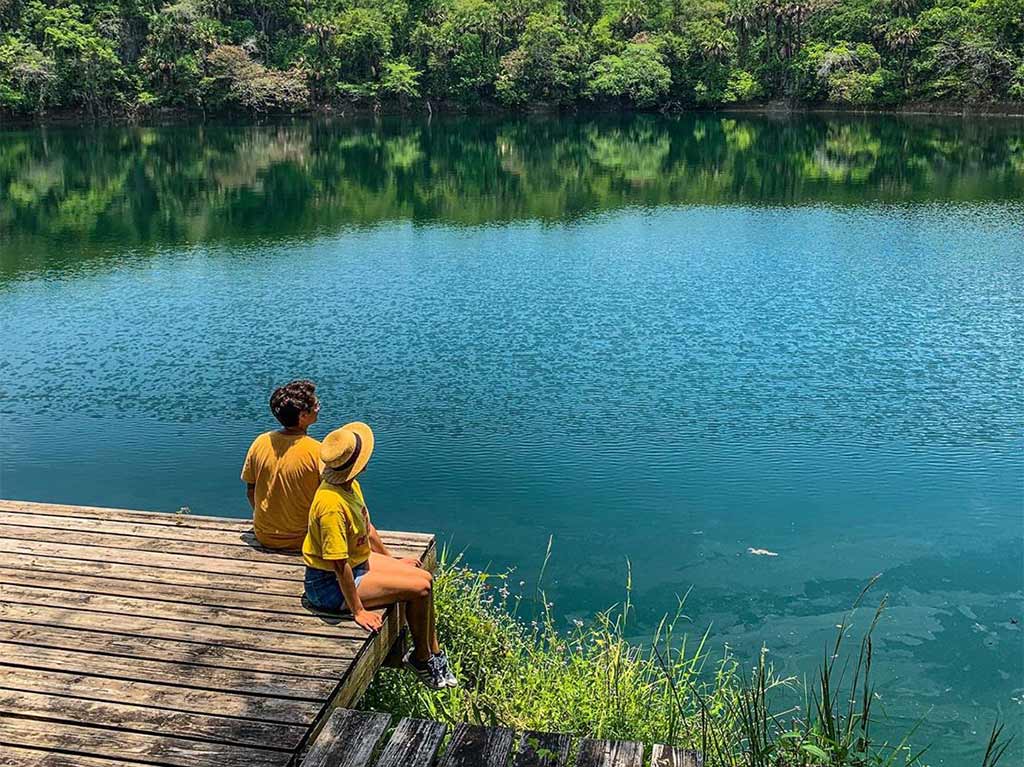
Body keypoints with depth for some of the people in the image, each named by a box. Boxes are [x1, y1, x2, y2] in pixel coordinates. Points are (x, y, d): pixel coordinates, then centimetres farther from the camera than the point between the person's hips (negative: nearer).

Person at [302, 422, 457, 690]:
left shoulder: (351, 486, -2)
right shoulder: (332, 504, -33)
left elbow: (367, 527, 15)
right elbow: (339, 564, -30)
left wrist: (392, 560, 21)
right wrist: (358, 611, -24)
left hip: (358, 562, 10)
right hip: (329, 584, -10)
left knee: (425, 578, 4)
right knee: (419, 589, -13)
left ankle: (434, 653, 18)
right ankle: (421, 658, 11)